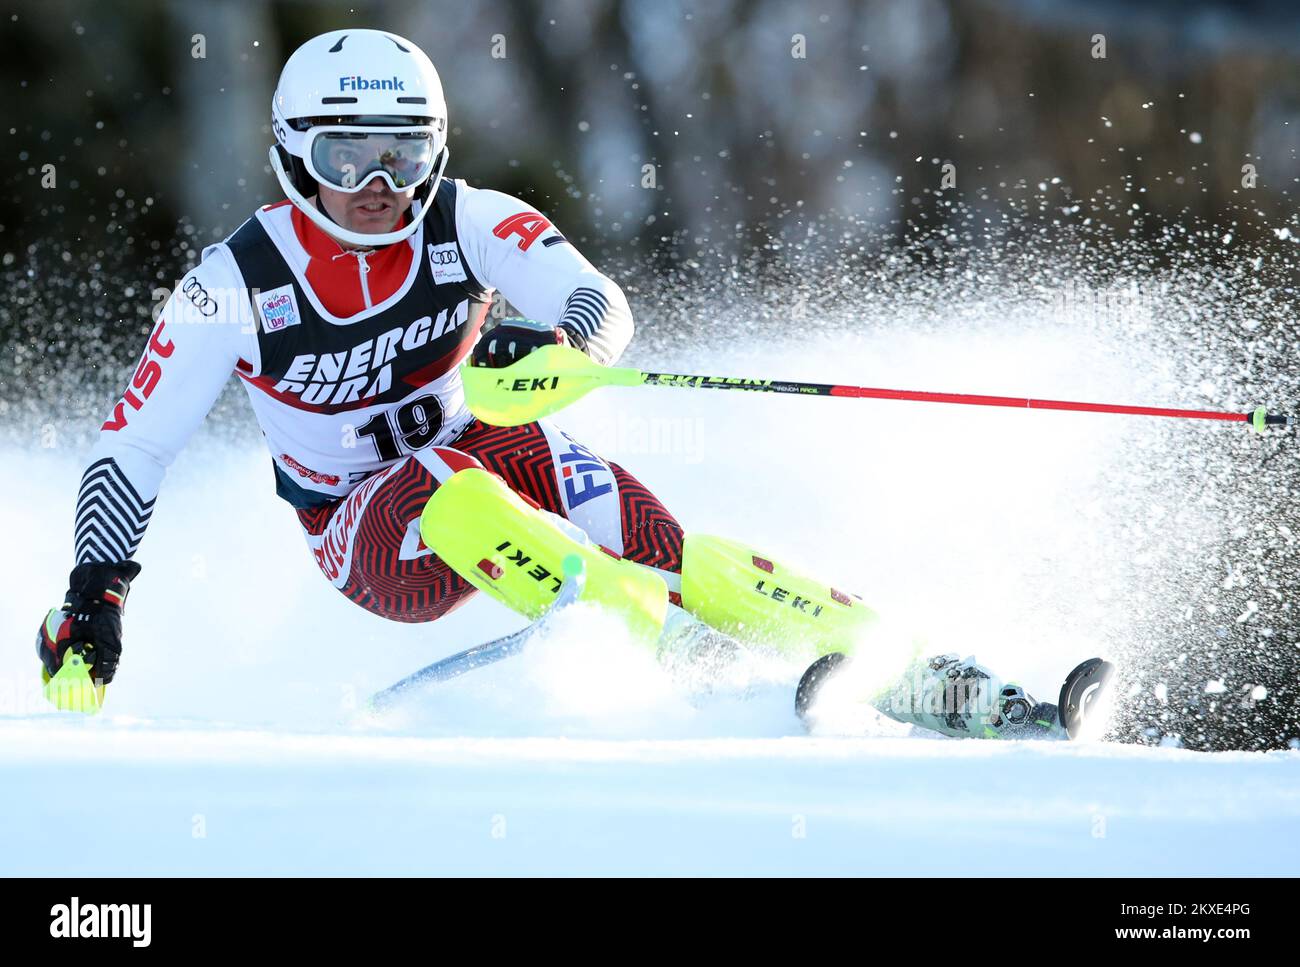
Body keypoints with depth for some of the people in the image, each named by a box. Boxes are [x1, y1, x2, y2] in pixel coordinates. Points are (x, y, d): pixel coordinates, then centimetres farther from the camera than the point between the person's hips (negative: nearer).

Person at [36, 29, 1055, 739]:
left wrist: (556, 346, -47)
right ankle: (682, 652, -48)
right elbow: (133, 446, -11)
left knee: (653, 541, -24)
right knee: (456, 498, -36)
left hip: (488, 454, 2)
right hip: (366, 535, -2)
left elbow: (603, 307, -24)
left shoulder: (472, 225, -11)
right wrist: (94, 593, -21)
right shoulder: (237, 285, -14)